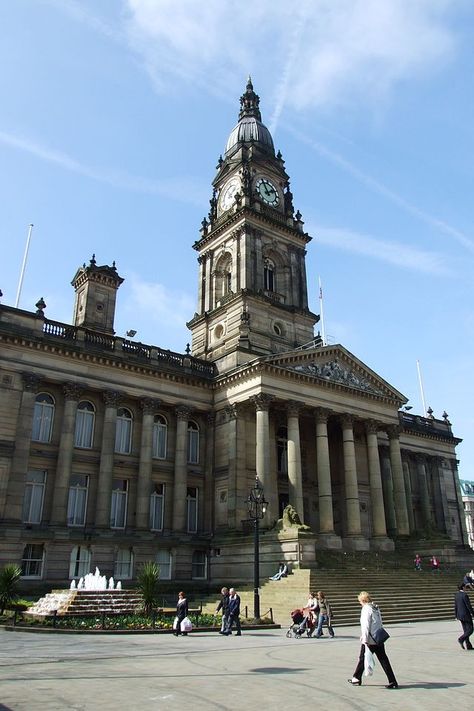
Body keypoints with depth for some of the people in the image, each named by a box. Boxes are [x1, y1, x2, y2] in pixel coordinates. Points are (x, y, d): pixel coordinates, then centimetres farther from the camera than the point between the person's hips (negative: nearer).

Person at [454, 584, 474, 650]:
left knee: (466, 630, 12)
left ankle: (468, 646, 12)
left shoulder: (456, 595, 8)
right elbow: (469, 606, -17)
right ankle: (461, 639, -14)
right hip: (466, 615, -8)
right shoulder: (465, 595, -17)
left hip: (460, 615, 8)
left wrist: (456, 616, 17)